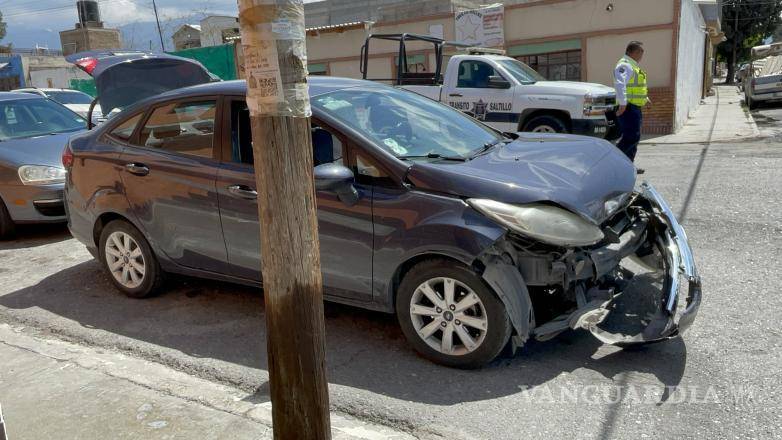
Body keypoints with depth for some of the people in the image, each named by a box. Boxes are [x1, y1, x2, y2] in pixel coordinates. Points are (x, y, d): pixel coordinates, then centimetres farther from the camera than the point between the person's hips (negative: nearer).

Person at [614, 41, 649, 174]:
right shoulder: (625, 65, -15)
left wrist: (644, 97, 33)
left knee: (633, 137, 12)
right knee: (632, 137, -15)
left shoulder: (632, 65, 20)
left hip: (635, 107, 11)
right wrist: (623, 104, -34)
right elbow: (619, 84, -30)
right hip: (628, 107, -11)